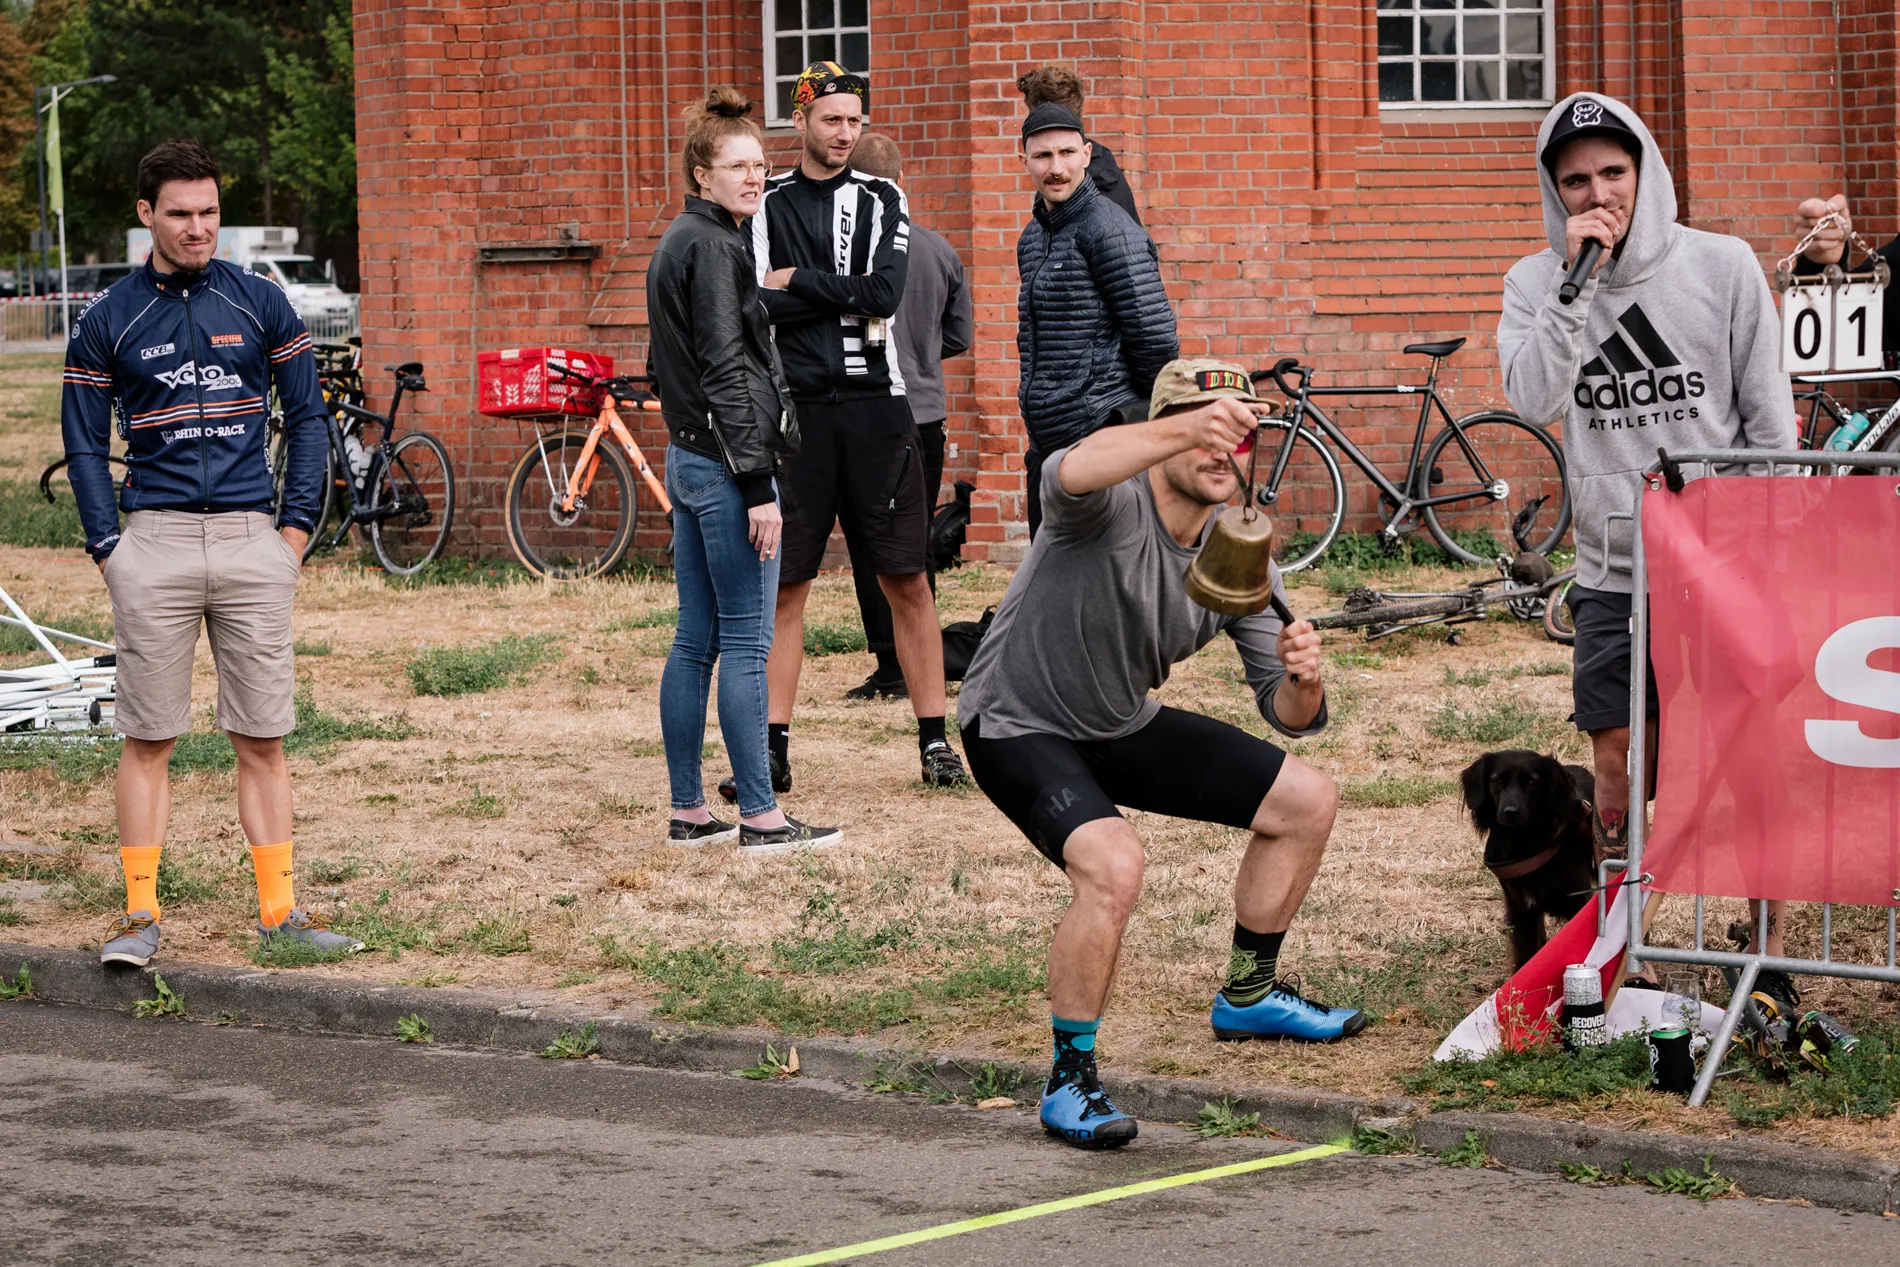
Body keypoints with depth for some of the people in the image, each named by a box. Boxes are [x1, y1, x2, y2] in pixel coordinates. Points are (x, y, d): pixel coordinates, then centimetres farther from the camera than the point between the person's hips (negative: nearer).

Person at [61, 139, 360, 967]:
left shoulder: (261, 306, 7)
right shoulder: (106, 323, 4)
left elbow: (306, 416, 11)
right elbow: (84, 444, 8)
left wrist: (298, 525, 2)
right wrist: (109, 549, -2)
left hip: (253, 542, 1)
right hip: (155, 542, -1)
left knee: (261, 740, 3)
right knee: (147, 739, 1)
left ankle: (278, 909, 7)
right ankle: (140, 914, 6)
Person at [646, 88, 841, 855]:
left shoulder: (678, 243, 17)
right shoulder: (713, 247, -13)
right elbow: (725, 372, -18)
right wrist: (757, 486, -19)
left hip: (687, 458, 10)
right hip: (724, 461, -10)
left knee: (695, 642, 10)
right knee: (746, 641, -7)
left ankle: (688, 813, 14)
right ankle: (760, 819, -4)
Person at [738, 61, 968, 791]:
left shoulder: (882, 201, 8)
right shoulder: (763, 206, 7)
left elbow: (885, 292, -8)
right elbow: (754, 306, -6)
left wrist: (798, 283, -5)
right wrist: (846, 298, -9)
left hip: (874, 406, 0)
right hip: (793, 409, 0)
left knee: (906, 580, 0)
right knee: (783, 587, 2)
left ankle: (934, 741, 6)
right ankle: (773, 751, 7)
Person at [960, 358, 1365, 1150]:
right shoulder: (1113, 506, -26)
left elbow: (1291, 715, -4)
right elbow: (1070, 473, -54)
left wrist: (1302, 679, -29)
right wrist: (1191, 428, -67)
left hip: (1124, 727, 8)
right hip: (1021, 728, -8)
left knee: (1307, 801, 9)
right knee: (1113, 865, -33)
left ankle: (1249, 995, 30)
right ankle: (1070, 1079, -16)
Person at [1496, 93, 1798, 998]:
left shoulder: (1722, 267, -2)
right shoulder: (1536, 284, 2)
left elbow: (1770, 417, 2)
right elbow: (1532, 400, -16)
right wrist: (1577, 280, -21)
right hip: (1613, 575, 1)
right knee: (1619, 777, 4)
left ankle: (1771, 955, 9)